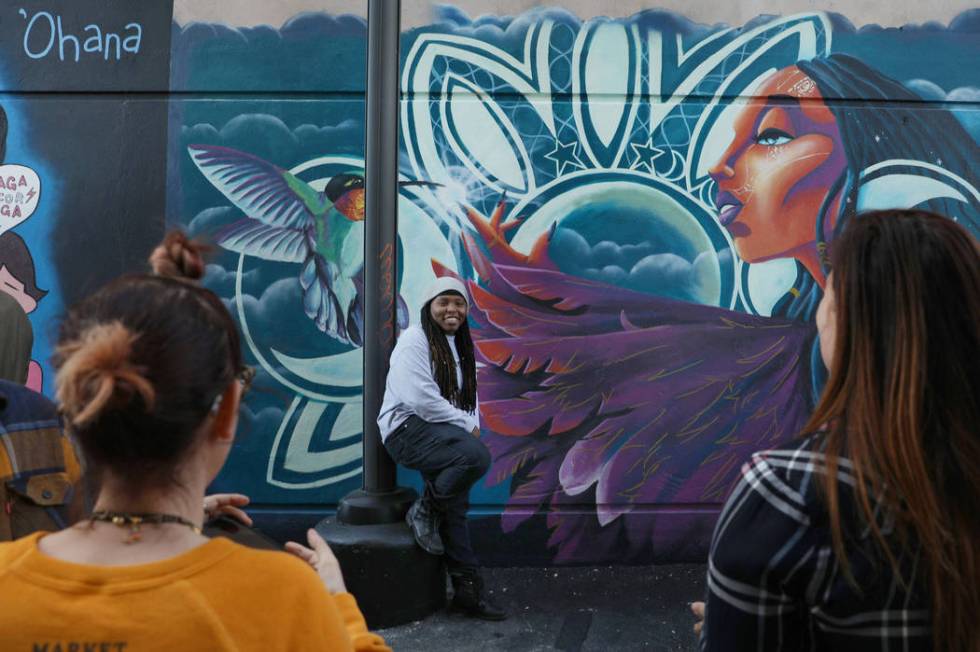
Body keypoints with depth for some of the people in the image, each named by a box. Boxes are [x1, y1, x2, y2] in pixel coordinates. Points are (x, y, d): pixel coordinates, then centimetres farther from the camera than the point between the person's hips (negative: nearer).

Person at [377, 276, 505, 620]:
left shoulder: (460, 346, 20)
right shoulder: (414, 339, -7)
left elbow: (468, 397, 18)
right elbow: (422, 400, -17)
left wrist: (472, 424, -3)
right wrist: (466, 425, -11)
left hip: (440, 432, 8)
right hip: (408, 428, -8)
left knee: (455, 500, -3)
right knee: (477, 455, -29)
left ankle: (466, 588, 6)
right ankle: (425, 511, -9)